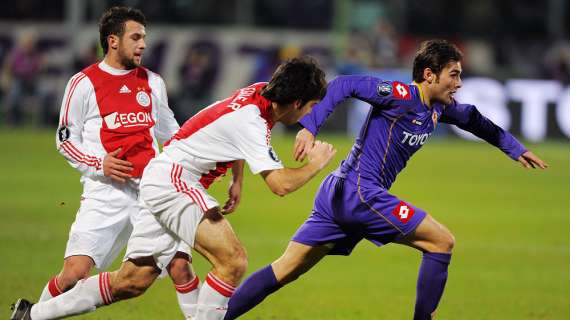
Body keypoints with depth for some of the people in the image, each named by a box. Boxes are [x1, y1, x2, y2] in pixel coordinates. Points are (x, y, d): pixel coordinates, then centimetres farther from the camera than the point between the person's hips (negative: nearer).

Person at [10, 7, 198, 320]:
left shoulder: (152, 82, 13)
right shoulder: (84, 83, 0)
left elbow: (170, 133, 26)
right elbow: (65, 139, 4)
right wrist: (98, 164, -11)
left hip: (152, 188, 3)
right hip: (105, 192, -3)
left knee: (179, 265, -8)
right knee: (74, 272, -13)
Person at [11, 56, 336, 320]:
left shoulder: (259, 91, 4)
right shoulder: (251, 123, -24)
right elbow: (281, 183, -29)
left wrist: (237, 181, 23)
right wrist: (315, 164, -11)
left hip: (162, 182, 10)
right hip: (173, 181, -10)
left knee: (132, 281, 9)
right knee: (233, 261, -20)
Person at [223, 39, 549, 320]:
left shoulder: (438, 108, 14)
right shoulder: (401, 96, -13)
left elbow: (472, 118, 33)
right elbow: (344, 85, -18)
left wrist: (516, 148, 36)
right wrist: (309, 128, -26)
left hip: (341, 194, 9)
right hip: (358, 192, -9)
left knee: (285, 270, 7)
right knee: (442, 241, -5)